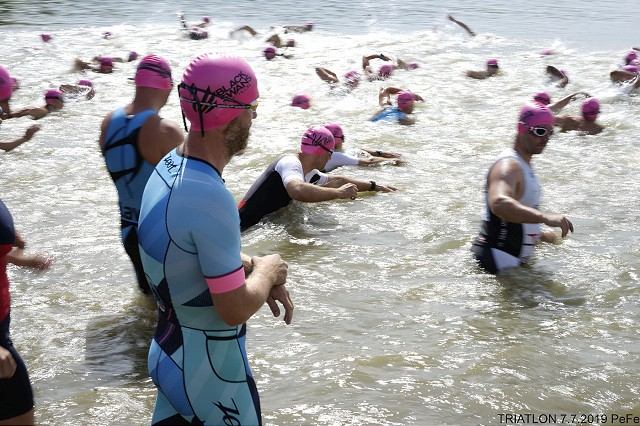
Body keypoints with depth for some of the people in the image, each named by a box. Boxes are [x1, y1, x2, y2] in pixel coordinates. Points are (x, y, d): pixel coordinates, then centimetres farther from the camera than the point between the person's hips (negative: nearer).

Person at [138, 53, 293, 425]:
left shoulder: (170, 167, 0)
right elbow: (235, 309, -25)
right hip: (210, 369, -8)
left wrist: (252, 268, 3)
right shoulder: (210, 197, -31)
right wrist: (267, 270, -7)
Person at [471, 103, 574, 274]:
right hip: (496, 262, -10)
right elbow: (499, 204, -43)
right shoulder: (508, 166, -20)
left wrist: (541, 235, 29)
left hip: (513, 261, 10)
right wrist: (546, 217, -51)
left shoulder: (524, 165, 15)